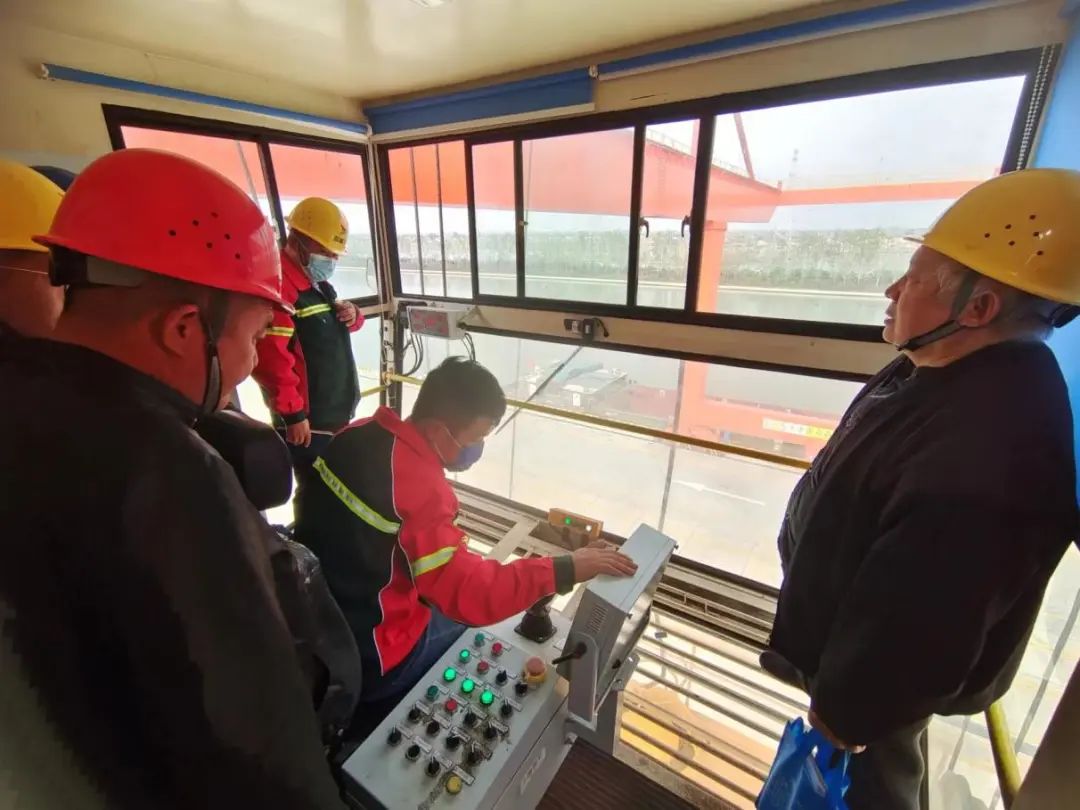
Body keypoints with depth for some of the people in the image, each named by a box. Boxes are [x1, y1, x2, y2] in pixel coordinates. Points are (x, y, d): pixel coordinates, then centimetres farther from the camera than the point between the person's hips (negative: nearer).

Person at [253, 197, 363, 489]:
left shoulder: (317, 281, 14)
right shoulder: (278, 285, -18)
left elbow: (329, 326, 27)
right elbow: (269, 358, -27)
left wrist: (352, 316, 3)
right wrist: (292, 413, -22)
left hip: (337, 414, 10)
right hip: (307, 421, -9)